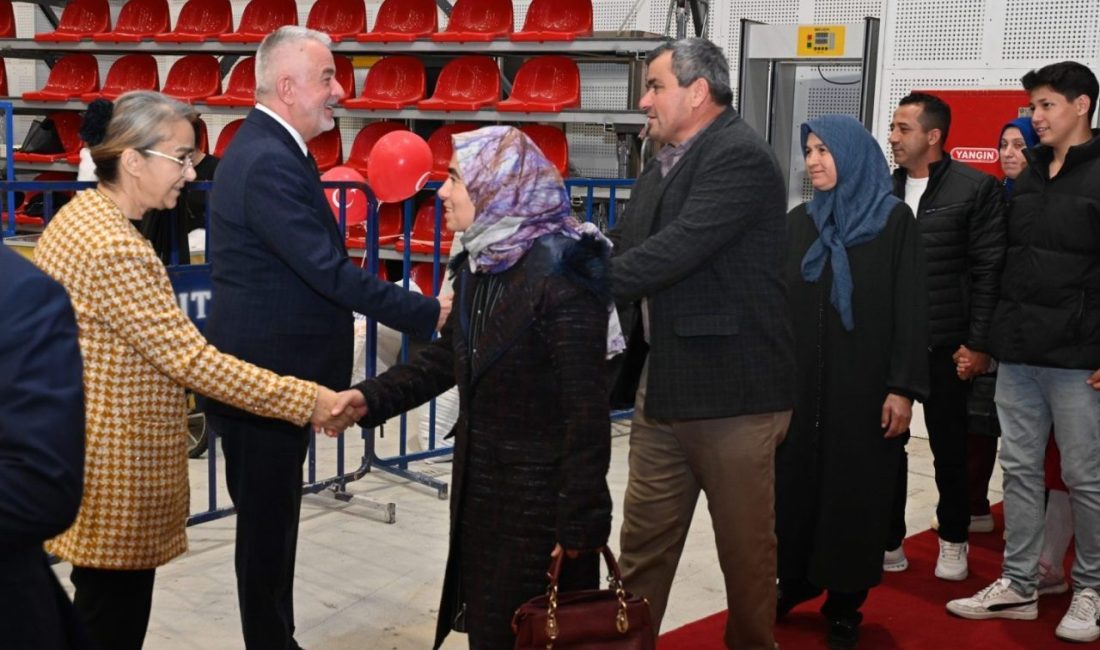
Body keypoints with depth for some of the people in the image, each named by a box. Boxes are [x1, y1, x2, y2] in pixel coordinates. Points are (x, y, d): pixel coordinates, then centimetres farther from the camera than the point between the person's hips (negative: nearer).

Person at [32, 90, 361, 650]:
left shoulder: (79, 214, 6)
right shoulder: (113, 248, -25)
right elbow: (192, 360, -25)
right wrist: (308, 401, -22)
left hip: (84, 446, 10)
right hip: (114, 472, -10)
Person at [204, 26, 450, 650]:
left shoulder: (271, 149, 12)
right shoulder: (269, 162, -21)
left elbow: (317, 262, 15)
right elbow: (328, 270, -26)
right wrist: (427, 313, -21)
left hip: (271, 369, 10)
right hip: (265, 377, -10)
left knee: (272, 518, 19)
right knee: (267, 523, 3)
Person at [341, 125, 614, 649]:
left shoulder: (560, 275, -20)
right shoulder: (480, 263, 6)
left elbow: (586, 409, -20)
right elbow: (446, 359, 15)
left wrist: (579, 521, -19)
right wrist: (369, 399, 1)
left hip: (539, 499, -8)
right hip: (480, 488, 8)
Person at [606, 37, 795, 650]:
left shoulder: (742, 157, -15)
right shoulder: (664, 164, 13)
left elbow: (679, 248, -25)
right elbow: (624, 248, 11)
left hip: (732, 388, -8)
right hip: (662, 384, 8)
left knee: (745, 544, 10)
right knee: (643, 542, 14)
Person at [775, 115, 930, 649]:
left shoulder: (894, 219, -4)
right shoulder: (799, 221, 8)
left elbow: (910, 308, -7)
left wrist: (903, 387, -13)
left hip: (864, 385, -4)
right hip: (800, 383, 4)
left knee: (854, 490, 4)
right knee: (795, 482, 8)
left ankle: (844, 603, 15)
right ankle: (793, 581, 22)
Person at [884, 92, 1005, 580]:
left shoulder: (974, 188, -6)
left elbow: (989, 270, -7)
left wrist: (979, 343, -10)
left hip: (946, 345, -3)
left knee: (949, 448, 10)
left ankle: (953, 541, 27)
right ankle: (888, 542, 21)